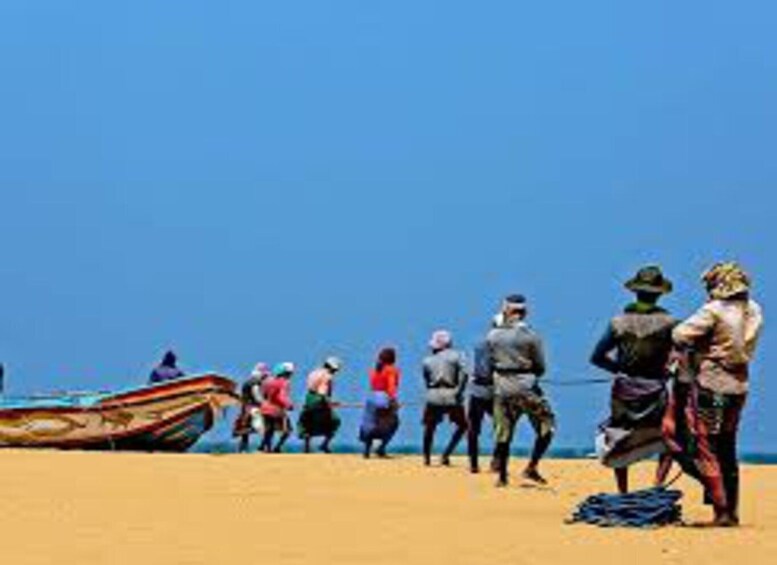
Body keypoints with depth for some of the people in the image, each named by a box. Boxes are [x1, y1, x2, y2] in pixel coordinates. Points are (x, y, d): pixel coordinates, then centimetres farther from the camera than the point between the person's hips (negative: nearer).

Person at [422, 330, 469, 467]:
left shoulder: (428, 361, 14)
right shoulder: (456, 355, 5)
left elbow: (427, 382, 13)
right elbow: (464, 374, -9)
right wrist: (459, 391, -6)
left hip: (433, 397, 3)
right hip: (451, 396, -2)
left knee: (430, 426, 19)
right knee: (462, 425, 14)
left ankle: (427, 457, 18)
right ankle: (446, 455, 5)